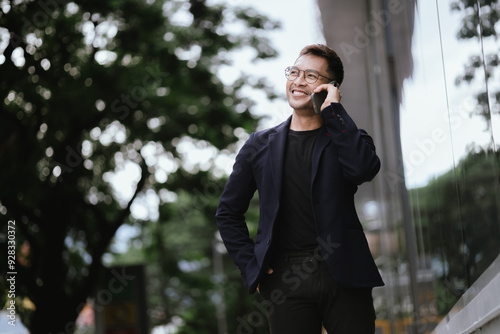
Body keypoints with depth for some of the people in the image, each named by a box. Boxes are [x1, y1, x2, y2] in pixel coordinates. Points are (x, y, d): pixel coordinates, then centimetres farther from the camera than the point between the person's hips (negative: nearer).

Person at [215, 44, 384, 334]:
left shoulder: (344, 137, 8)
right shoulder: (260, 145, 11)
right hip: (285, 281, 1)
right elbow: (228, 213, 16)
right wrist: (251, 265, 4)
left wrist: (334, 109, -10)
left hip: (343, 276, -1)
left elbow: (365, 168, -18)